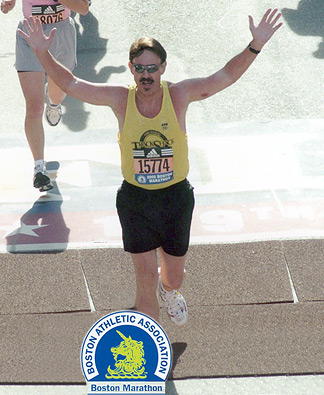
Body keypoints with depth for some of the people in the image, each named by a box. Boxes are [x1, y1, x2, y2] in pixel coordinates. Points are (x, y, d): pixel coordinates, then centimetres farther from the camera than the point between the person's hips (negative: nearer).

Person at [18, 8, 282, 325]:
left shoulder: (179, 95, -11)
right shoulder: (120, 99, -10)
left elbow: (225, 76, -15)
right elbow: (69, 84, -8)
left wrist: (255, 47, -28)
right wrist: (42, 52, -20)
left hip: (176, 196, 1)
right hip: (135, 199, -1)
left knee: (173, 274, 19)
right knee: (145, 277, -1)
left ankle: (168, 290, 58)